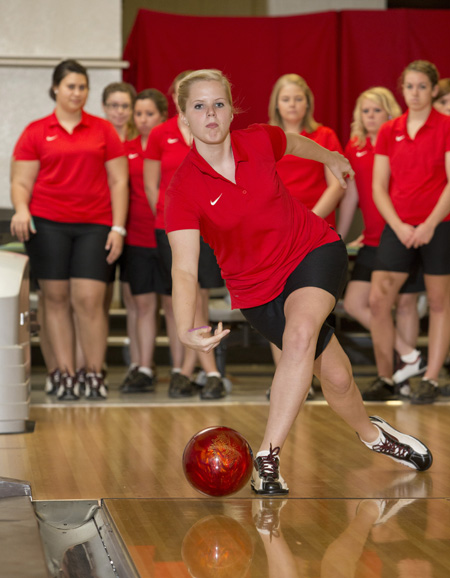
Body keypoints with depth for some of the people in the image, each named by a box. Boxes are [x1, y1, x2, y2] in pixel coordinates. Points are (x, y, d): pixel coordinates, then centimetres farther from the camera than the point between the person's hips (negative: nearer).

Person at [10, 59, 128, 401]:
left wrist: (118, 227, 1)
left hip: (94, 225, 0)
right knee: (56, 298, 1)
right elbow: (21, 181, 7)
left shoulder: (103, 130, 10)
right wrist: (21, 209, -13)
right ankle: (66, 375, 8)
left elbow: (118, 181, 10)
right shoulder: (36, 132, 8)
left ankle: (96, 374, 3)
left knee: (89, 299, -8)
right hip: (47, 225, 0)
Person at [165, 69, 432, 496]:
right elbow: (184, 269, -27)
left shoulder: (259, 140, -13)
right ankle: (370, 433, 34)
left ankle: (267, 460, -24)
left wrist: (331, 158, 34)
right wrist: (186, 329, -45)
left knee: (300, 334, -29)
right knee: (336, 376, 1)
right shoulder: (182, 191, -21)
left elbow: (295, 143, 13)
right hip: (257, 287, 0)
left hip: (314, 251, 0)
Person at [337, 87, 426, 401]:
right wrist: (338, 238, 14)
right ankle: (410, 357, 3)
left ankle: (401, 379, 10)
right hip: (373, 240, 5)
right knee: (354, 303, -3)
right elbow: (350, 196, 14)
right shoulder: (354, 149, 10)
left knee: (405, 302, 2)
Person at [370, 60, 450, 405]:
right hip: (399, 227, 4)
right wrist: (398, 225, -6)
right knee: (378, 300, -4)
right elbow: (379, 186, 8)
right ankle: (385, 378, 7)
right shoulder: (389, 132, 9)